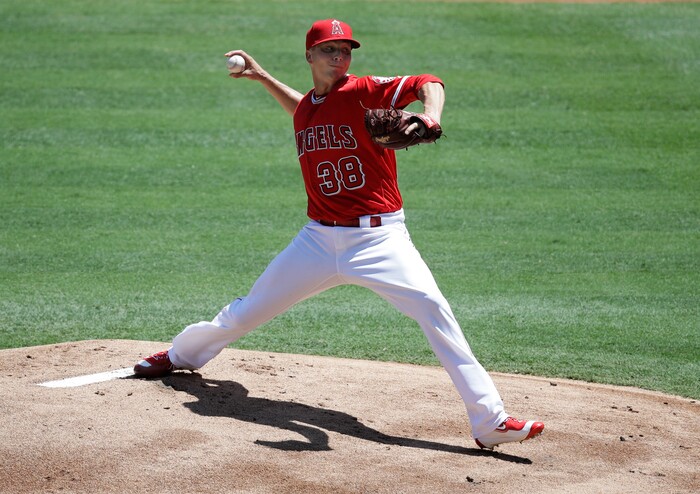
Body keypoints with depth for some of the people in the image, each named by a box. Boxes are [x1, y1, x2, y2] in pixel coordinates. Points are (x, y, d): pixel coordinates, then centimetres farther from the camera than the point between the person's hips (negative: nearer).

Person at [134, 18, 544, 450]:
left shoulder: (362, 92, -8)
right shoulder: (306, 108, 9)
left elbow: (428, 83, -19)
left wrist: (430, 118, -40)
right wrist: (263, 78, 30)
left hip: (380, 237, -5)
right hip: (321, 238, 5)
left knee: (434, 309, -24)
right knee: (246, 313, 13)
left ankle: (491, 421, -24)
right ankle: (181, 355, 43)